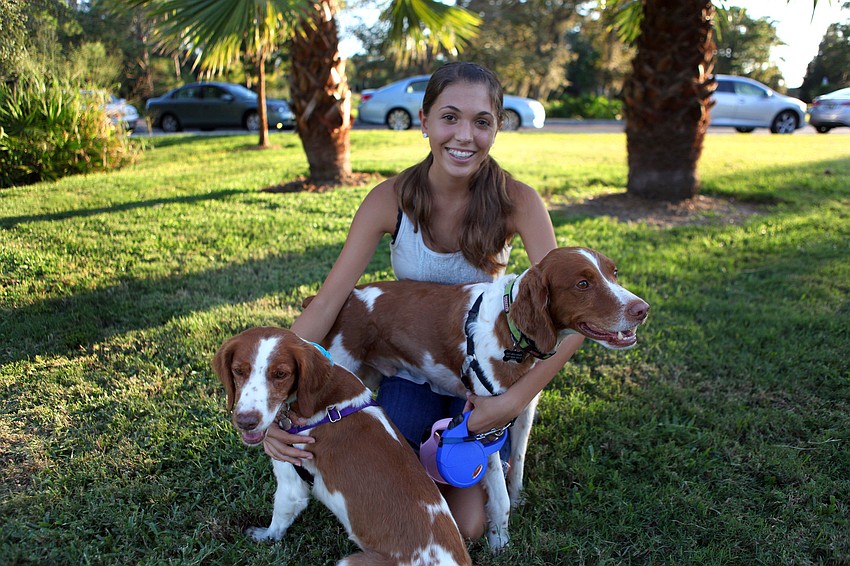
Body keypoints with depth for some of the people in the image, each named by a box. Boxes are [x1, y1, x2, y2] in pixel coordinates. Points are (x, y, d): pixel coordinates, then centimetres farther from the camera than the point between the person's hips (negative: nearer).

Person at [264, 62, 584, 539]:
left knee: (469, 526, -7)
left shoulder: (517, 201, -21)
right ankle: (428, 445, 24)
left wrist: (514, 401, -32)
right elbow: (328, 302, -22)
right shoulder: (391, 200, -19)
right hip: (411, 370, 1)